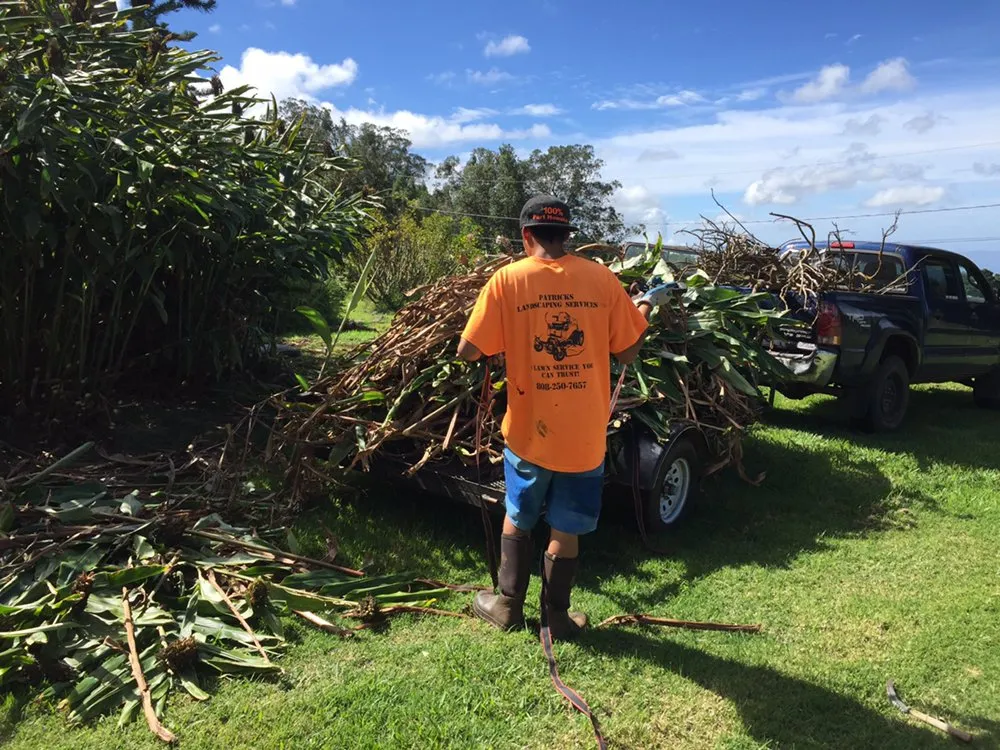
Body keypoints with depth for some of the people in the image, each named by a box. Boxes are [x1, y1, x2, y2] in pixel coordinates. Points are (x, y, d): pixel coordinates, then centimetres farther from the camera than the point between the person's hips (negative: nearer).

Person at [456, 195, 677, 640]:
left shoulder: (507, 279, -8)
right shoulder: (601, 278, -4)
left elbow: (468, 352, -9)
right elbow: (628, 353, 2)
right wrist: (645, 306, 19)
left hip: (528, 430, 0)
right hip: (585, 433, 1)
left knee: (517, 518, 22)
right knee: (566, 529, 15)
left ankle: (508, 607, 35)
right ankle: (557, 617, 30)